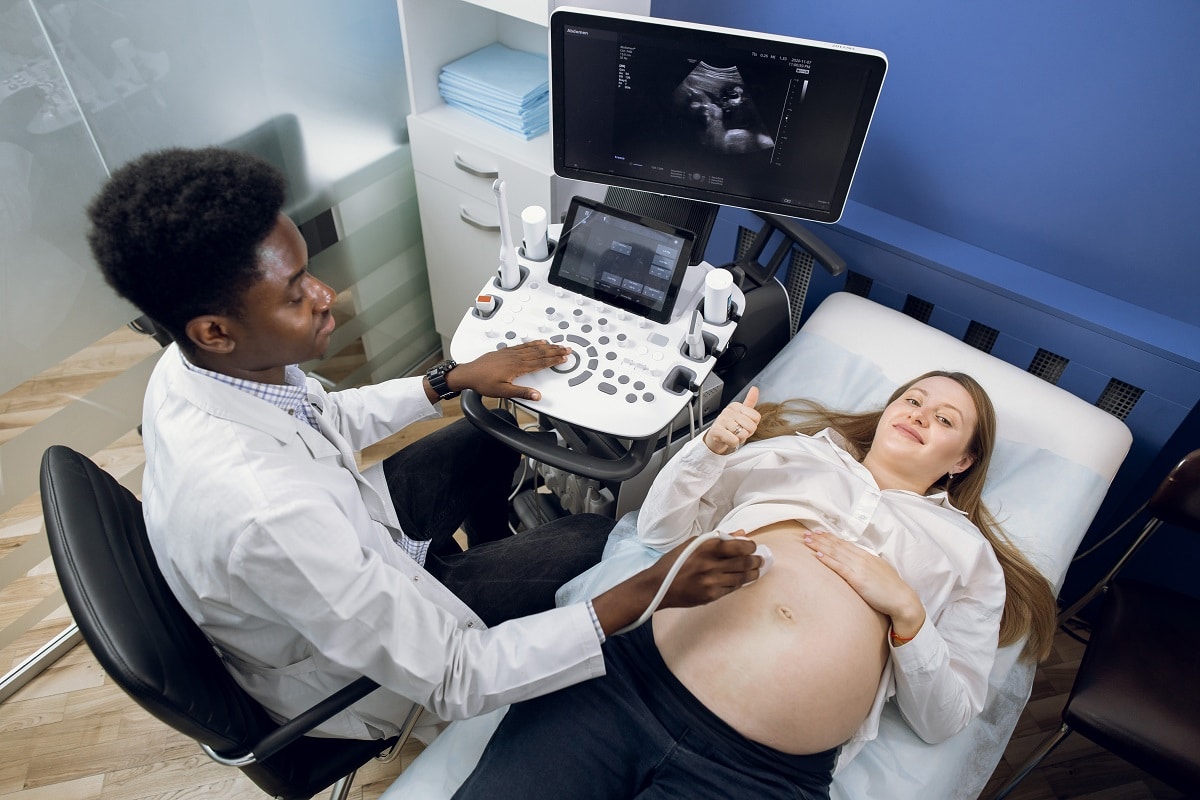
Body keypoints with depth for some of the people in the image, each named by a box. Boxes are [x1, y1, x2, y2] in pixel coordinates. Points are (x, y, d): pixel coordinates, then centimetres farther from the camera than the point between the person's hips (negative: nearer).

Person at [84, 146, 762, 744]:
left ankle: (493, 549, 43)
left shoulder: (196, 362, -17)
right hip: (355, 670, -6)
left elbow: (331, 418, 4)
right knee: (593, 537, -1)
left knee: (493, 437, 15)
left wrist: (455, 379, -2)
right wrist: (643, 594, -37)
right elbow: (454, 681, -35)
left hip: (343, 542, 7)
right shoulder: (261, 513, -44)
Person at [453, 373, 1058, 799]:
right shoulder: (794, 449, 20)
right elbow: (658, 529, 19)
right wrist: (711, 448, 4)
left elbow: (945, 718, 14)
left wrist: (907, 611, -2)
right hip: (634, 674, 2)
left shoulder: (967, 550, 19)